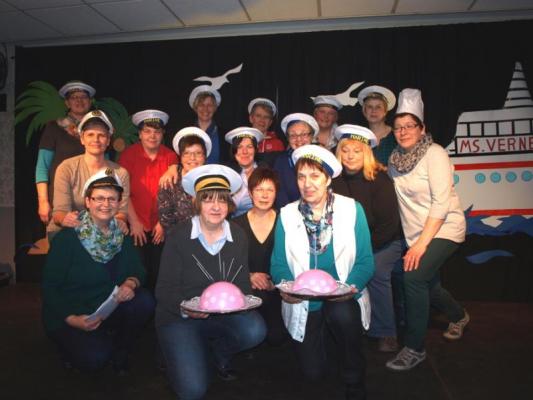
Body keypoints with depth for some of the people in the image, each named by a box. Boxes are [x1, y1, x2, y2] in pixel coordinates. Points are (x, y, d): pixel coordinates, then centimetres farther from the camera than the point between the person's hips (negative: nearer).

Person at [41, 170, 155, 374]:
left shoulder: (122, 236, 0)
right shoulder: (67, 238, -14)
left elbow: (137, 269, -2)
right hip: (68, 316, -4)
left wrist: (131, 283, -27)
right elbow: (50, 286, -13)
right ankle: (71, 344, 10)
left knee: (145, 301, -22)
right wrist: (72, 319, -25)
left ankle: (119, 351, 3)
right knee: (94, 358, -26)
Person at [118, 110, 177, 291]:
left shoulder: (170, 156, 2)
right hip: (136, 228, -1)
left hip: (161, 228, 2)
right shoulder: (129, 154, -3)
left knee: (158, 274, 7)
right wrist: (134, 222, -10)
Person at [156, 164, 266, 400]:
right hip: (180, 317, -3)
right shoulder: (178, 238, -11)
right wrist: (186, 309, -31)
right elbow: (164, 290, -11)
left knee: (255, 330, -27)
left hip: (224, 315, 3)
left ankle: (219, 353, 7)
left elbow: (242, 283, 3)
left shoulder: (238, 236, 0)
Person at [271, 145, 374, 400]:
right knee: (313, 372, -1)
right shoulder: (286, 214, 0)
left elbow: (365, 261, -7)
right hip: (303, 304, 2)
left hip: (342, 300, -1)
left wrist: (352, 287, -26)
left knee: (342, 314, -35)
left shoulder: (352, 209, -4)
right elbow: (278, 264, -3)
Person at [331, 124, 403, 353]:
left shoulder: (379, 179, -17)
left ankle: (385, 333, -7)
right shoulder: (335, 179, -9)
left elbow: (389, 223, -17)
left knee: (375, 272, -26)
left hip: (384, 241, -3)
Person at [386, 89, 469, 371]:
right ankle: (459, 316, 51)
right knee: (428, 284, 19)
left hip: (443, 230, -7)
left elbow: (441, 203, -20)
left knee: (414, 277, -26)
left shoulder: (434, 154, -14)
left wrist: (422, 243, -24)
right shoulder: (395, 158, 4)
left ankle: (415, 348, -10)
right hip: (415, 234, 7)